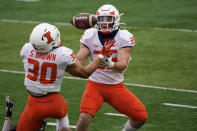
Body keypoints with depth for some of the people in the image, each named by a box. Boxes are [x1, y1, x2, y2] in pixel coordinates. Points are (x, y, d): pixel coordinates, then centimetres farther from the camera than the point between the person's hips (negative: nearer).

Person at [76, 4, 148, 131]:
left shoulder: (124, 37, -10)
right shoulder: (90, 36, -6)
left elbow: (123, 65, -22)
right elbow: (79, 61, -7)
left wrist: (111, 64, -43)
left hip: (116, 86, 1)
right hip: (95, 86, -1)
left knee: (141, 117, -2)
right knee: (84, 118, -25)